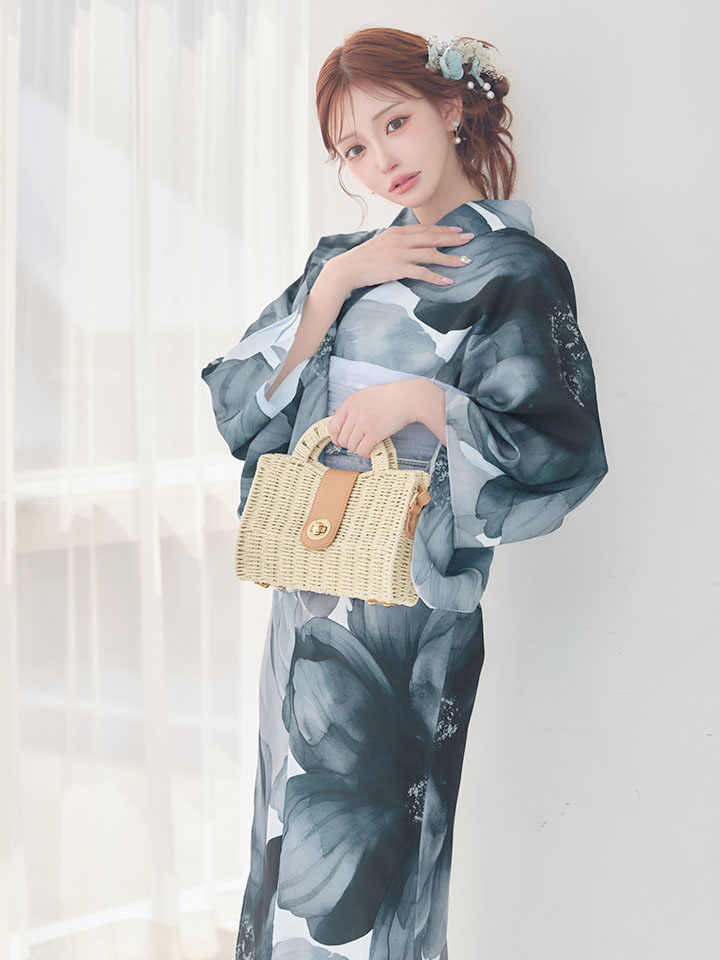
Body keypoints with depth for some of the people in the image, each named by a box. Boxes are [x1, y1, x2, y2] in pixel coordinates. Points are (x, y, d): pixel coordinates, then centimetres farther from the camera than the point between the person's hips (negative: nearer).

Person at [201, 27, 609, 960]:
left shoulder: (514, 270, -4)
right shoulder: (342, 258, 13)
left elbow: (565, 456, -12)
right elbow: (239, 407, 3)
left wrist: (422, 400, -18)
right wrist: (333, 284, -6)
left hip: (405, 618, -6)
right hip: (309, 601, 6)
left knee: (343, 860, -1)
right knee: (293, 840, 13)